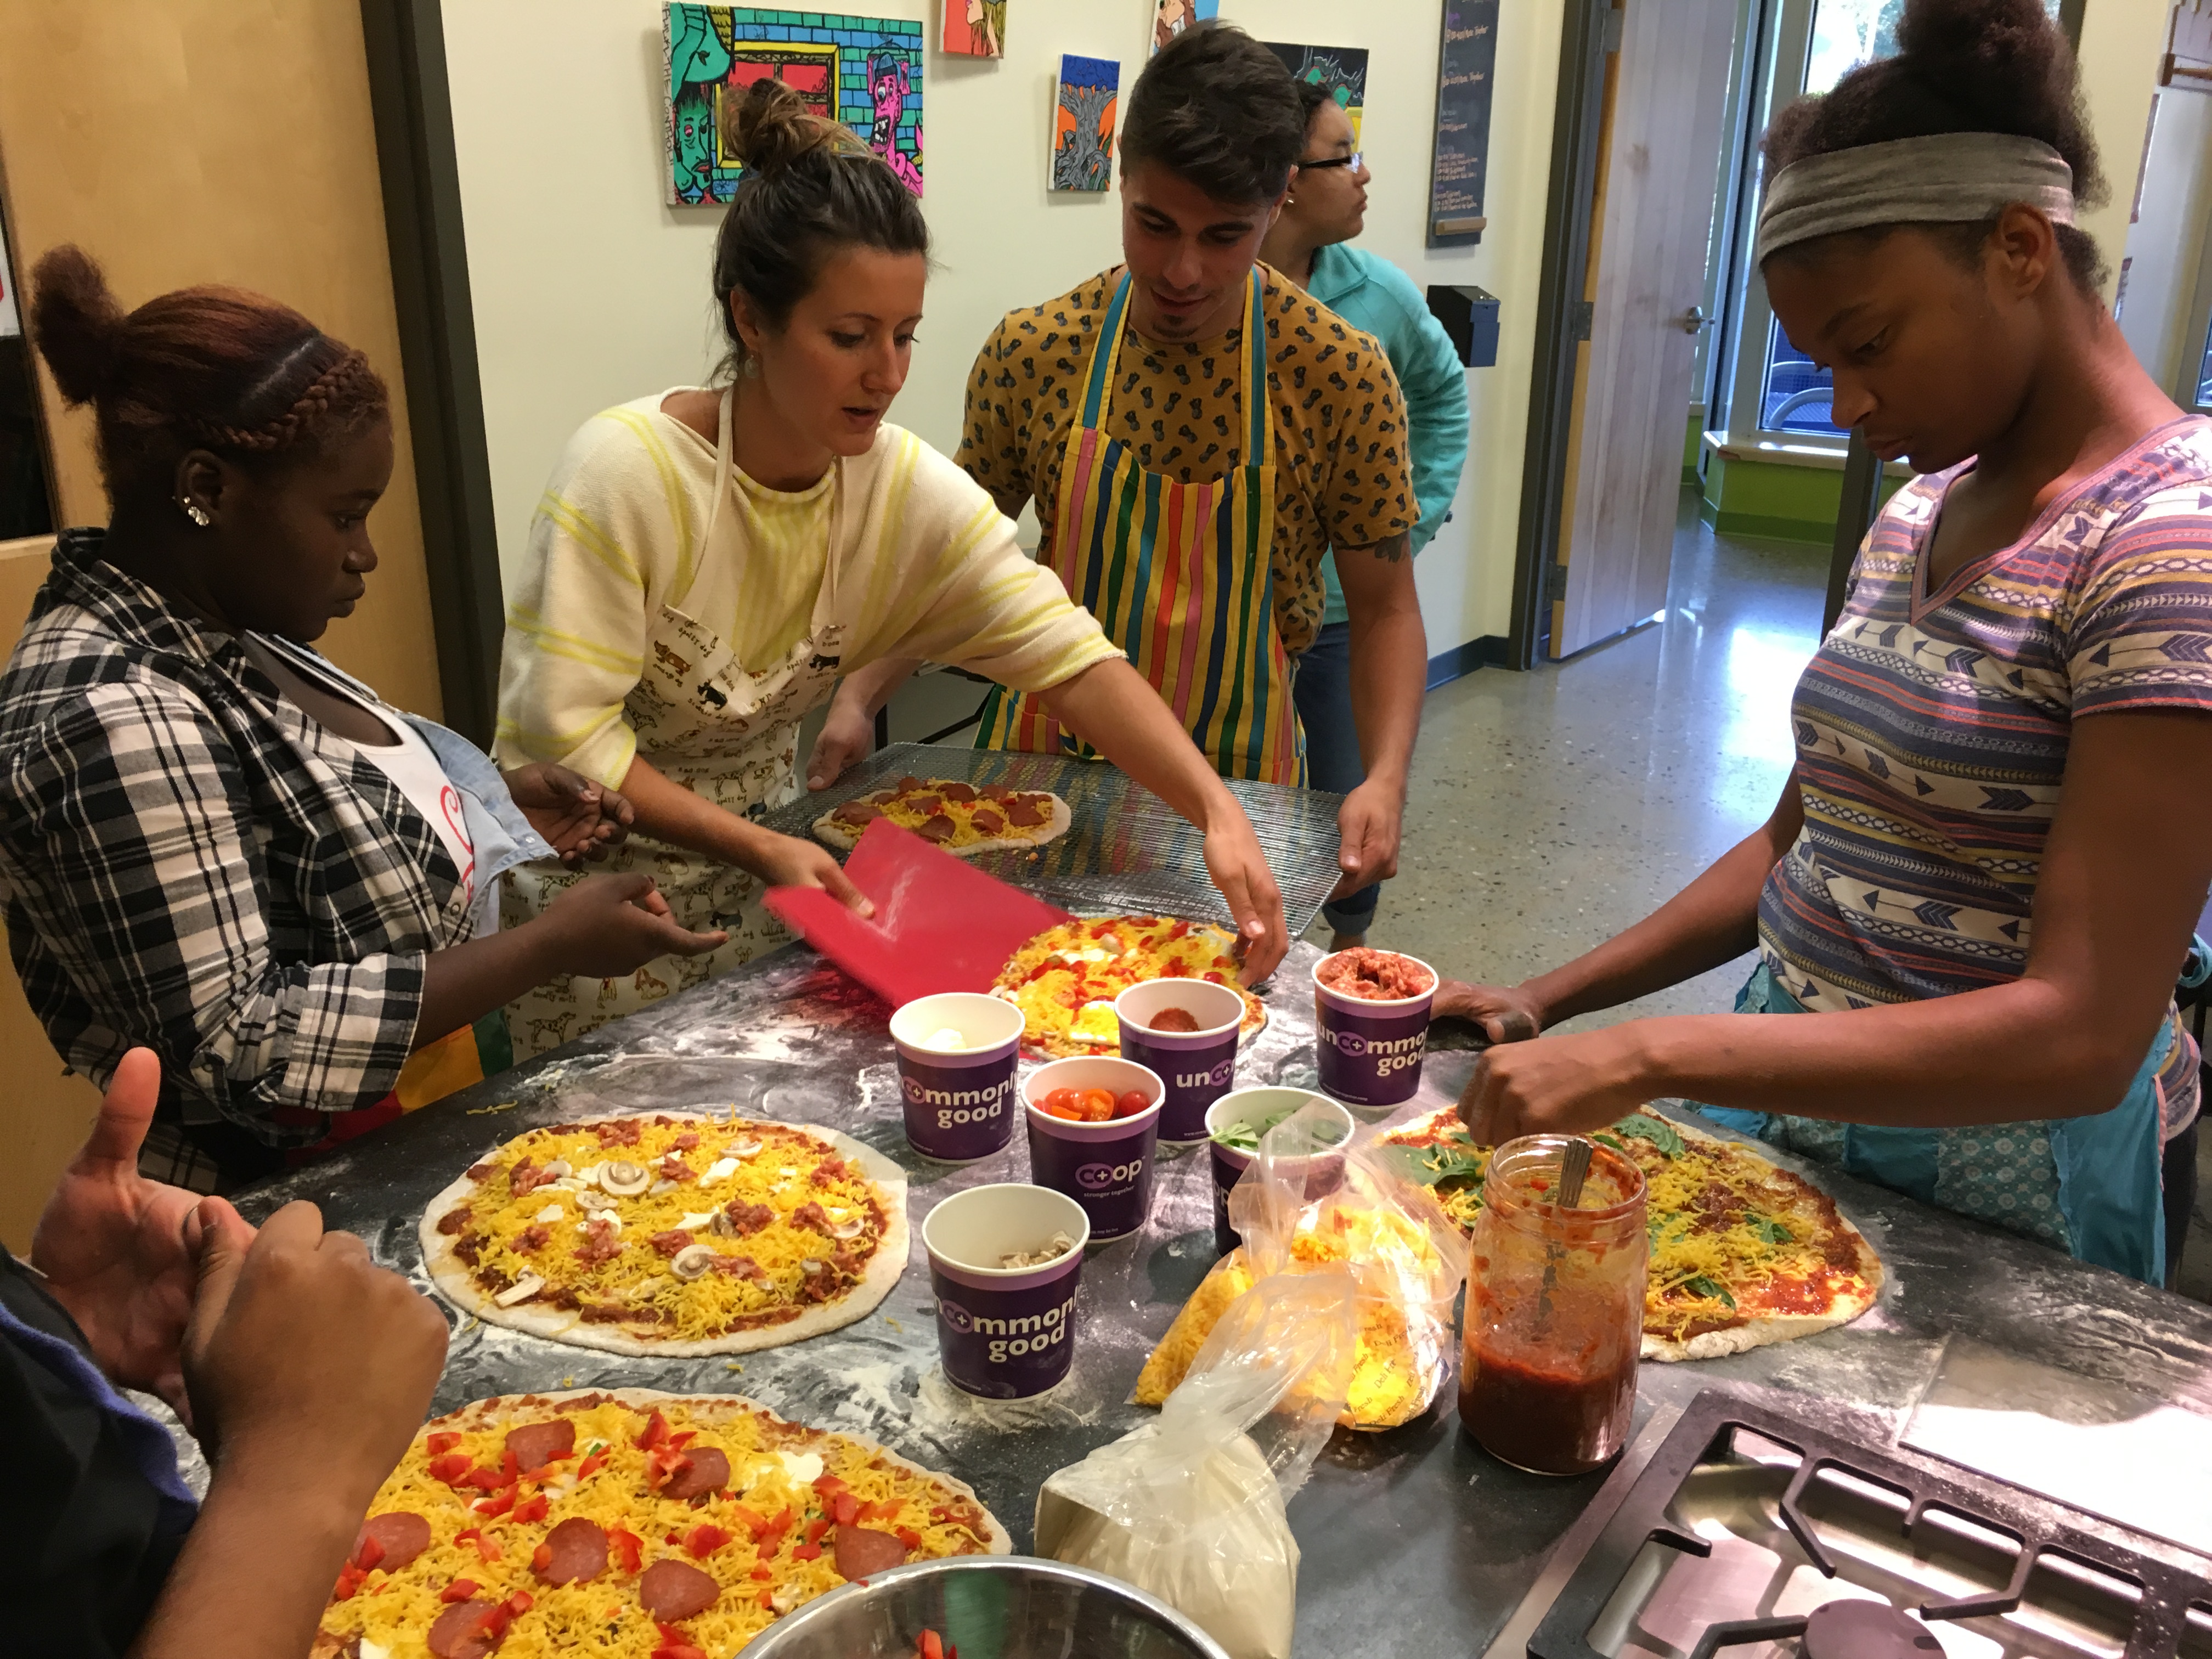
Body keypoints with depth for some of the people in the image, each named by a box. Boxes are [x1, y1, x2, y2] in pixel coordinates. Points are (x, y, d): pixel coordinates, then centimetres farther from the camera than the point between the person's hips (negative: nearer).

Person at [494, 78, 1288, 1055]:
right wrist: (761, 850, -31)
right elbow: (562, 735, -25)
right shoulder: (626, 471, -25)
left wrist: (1217, 810, -31)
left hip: (766, 852, 4)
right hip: (595, 886, -4)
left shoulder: (913, 490, -12)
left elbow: (1070, 656, -18)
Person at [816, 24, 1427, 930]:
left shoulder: (1342, 376, -13)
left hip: (1231, 785, -1)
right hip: (1044, 755, 2)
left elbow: (1382, 606, -5)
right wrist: (859, 695, -9)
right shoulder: (1030, 352, -8)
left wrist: (1385, 778, -20)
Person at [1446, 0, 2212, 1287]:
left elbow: (2083, 1035, -27)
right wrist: (1551, 1004, 2)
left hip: (1984, 1192, -7)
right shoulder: (1920, 512, 6)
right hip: (1789, 1099, 7)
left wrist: (1648, 1056, -32)